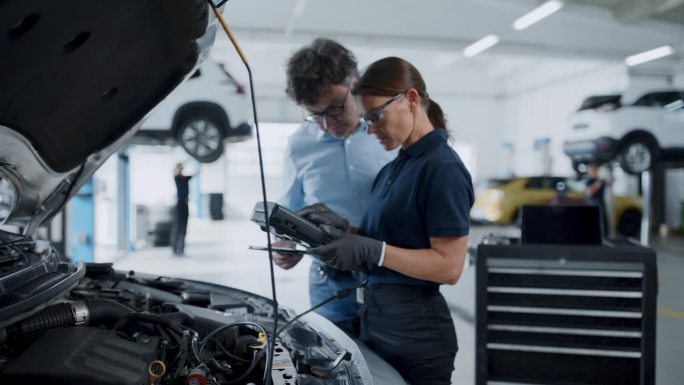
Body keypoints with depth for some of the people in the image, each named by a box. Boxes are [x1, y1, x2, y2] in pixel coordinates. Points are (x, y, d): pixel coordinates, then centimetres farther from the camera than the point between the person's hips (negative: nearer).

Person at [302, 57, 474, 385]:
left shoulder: (442, 169, -16)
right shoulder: (394, 168, 12)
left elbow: (449, 266, -20)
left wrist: (371, 251, -25)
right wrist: (343, 230, -3)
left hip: (415, 330, -8)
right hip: (375, 319, 9)